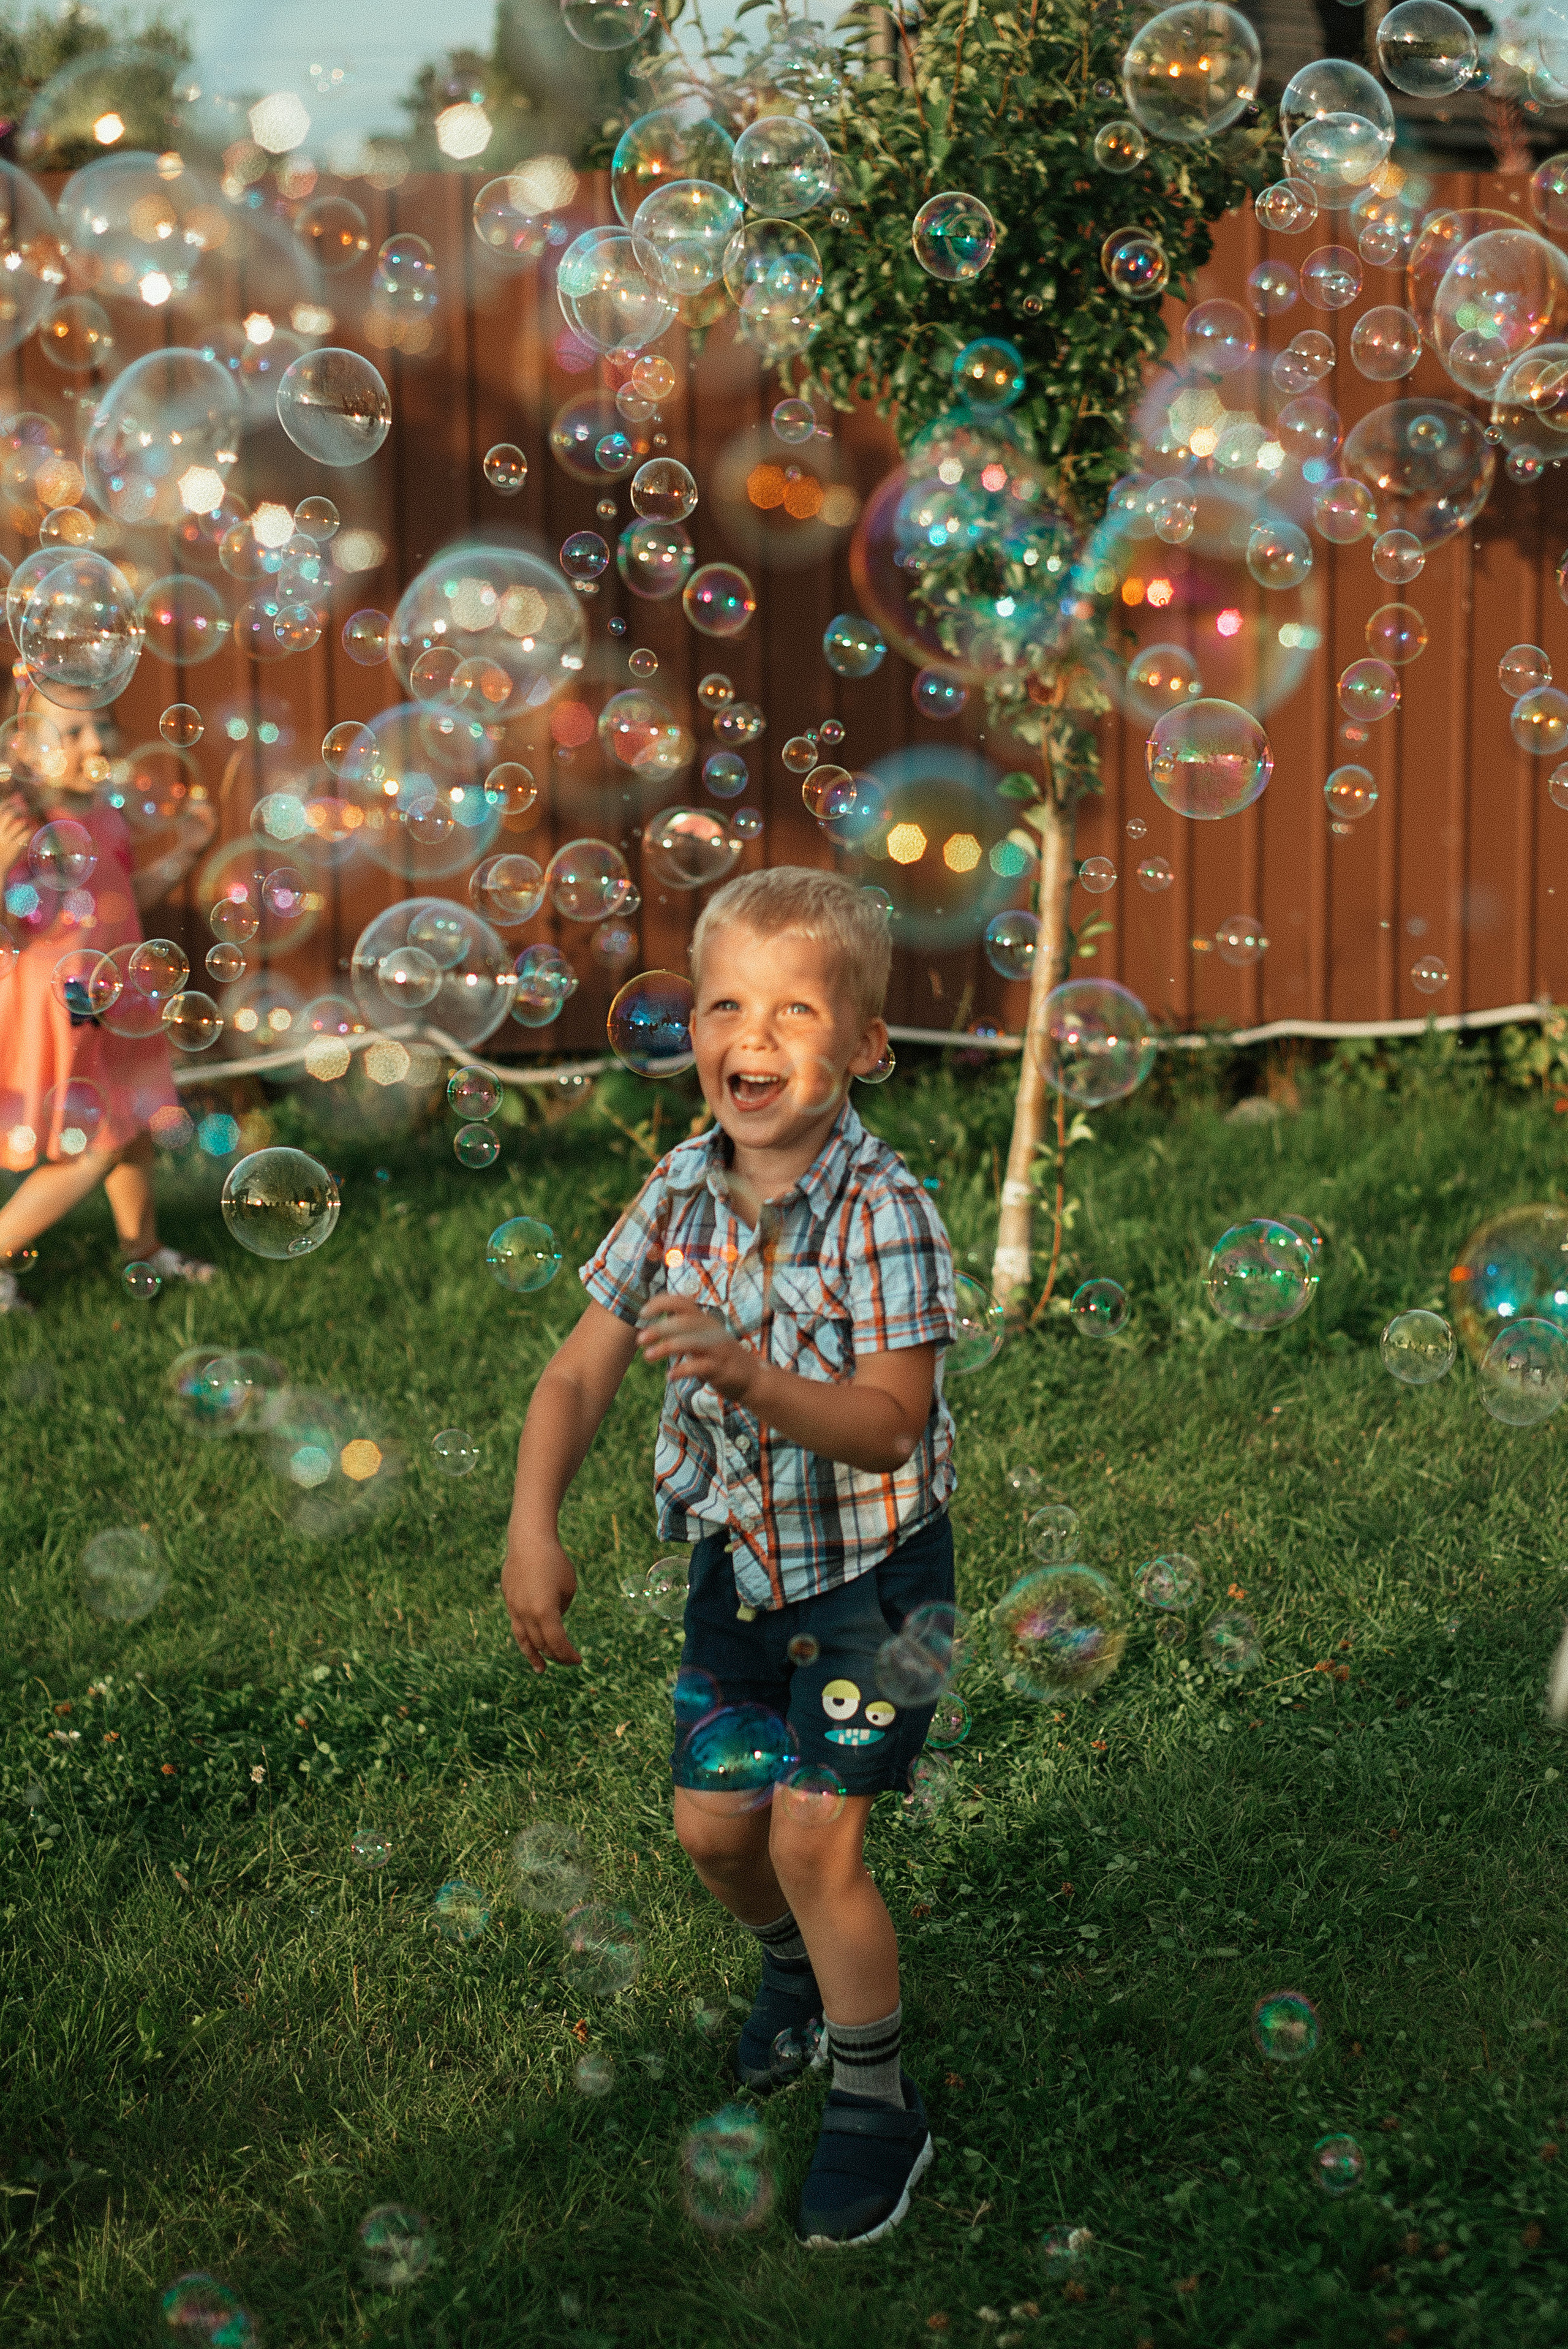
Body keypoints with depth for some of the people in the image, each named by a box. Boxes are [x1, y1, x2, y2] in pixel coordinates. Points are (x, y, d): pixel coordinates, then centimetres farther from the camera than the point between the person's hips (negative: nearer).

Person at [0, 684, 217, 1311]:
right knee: (95, 1150, -4)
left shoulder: (99, 813, 2)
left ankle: (141, 1246, 42)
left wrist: (183, 852, 7)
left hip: (107, 1005, 8)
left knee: (134, 1132, 20)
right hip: (52, 1016, -8)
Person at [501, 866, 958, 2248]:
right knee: (711, 1825, 13)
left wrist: (754, 1377, -47)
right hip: (736, 1554, 5)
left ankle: (878, 2107, 13)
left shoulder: (883, 1210, -25)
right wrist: (534, 1527, -17)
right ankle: (799, 1968, 47)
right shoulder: (681, 1191, -9)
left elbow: (888, 1423, -30)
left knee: (813, 1838, -8)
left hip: (868, 1568, -5)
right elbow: (581, 1372, -5)